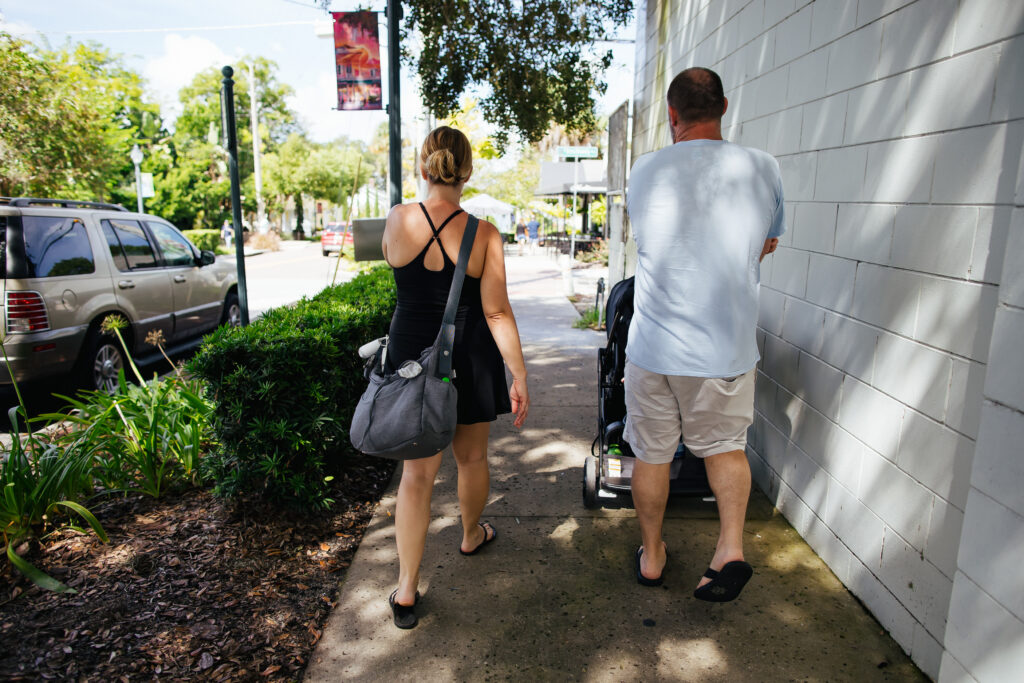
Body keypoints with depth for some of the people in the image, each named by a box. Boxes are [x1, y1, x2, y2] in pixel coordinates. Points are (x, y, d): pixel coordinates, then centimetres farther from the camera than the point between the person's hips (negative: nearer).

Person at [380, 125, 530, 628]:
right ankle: (472, 535, 47)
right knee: (471, 457, 21)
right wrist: (519, 376, -8)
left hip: (411, 357, 1)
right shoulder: (484, 235, -12)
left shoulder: (398, 220, -6)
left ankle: (406, 590, 8)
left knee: (417, 470, 8)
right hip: (469, 360, -1)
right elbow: (497, 312, -14)